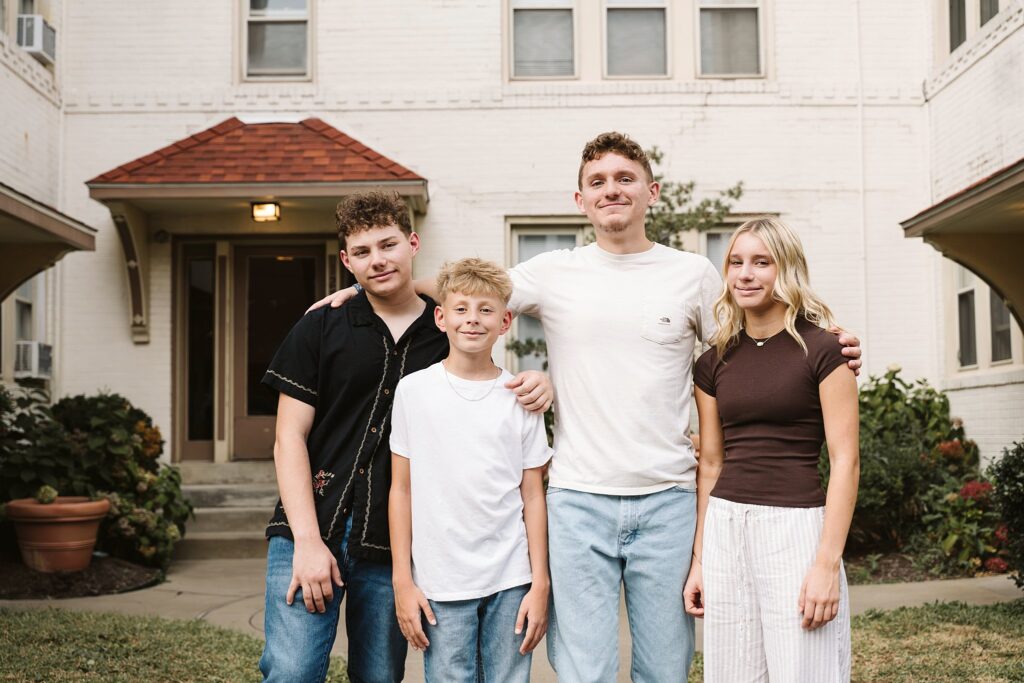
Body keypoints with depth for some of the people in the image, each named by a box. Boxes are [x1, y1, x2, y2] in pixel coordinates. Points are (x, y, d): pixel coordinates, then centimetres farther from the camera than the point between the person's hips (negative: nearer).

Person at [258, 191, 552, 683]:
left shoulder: (450, 335, 8)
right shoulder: (319, 330, 3)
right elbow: (290, 438, 0)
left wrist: (537, 387, -8)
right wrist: (307, 540, -10)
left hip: (392, 545, 2)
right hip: (310, 531, -1)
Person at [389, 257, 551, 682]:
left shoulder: (521, 397, 3)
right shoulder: (414, 389, 1)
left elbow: (533, 496, 4)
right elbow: (401, 489, 3)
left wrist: (540, 583, 0)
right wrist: (402, 581, 0)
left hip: (510, 582, 1)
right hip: (440, 583, -1)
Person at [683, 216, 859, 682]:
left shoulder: (821, 351, -4)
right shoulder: (714, 362, 9)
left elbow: (845, 460, -8)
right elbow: (711, 464, 12)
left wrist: (827, 562, -15)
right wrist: (698, 561, 11)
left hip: (796, 527, -4)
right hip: (725, 530, 5)